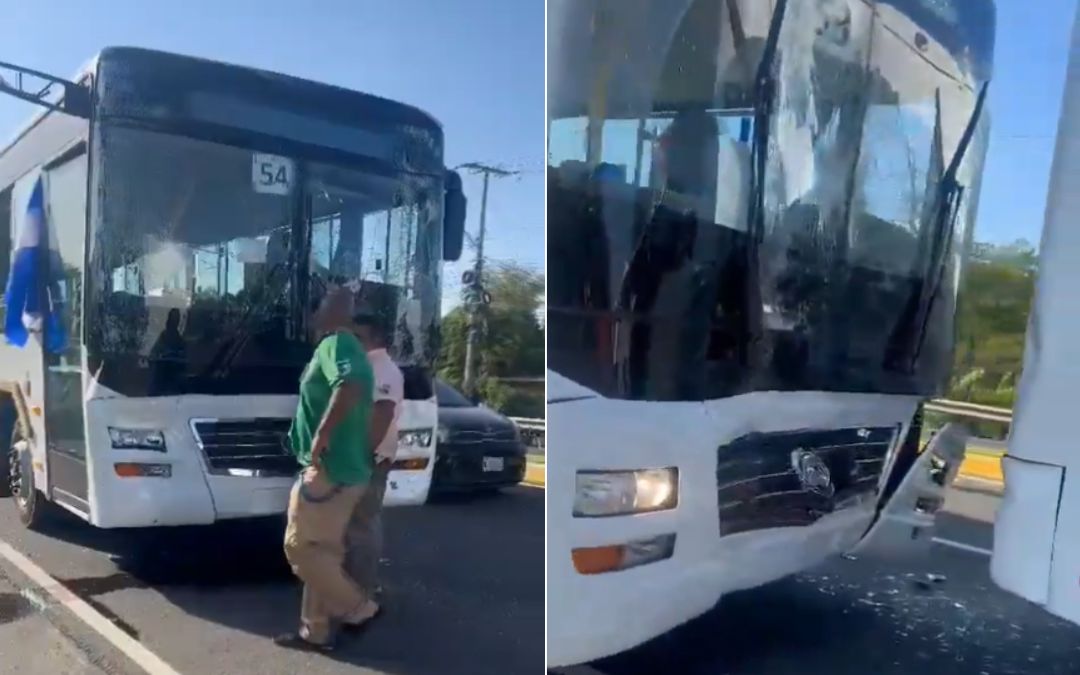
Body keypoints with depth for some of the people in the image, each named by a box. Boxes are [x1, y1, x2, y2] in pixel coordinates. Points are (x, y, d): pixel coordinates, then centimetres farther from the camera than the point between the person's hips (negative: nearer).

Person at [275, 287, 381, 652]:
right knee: (323, 551, 14)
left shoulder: (336, 343, -13)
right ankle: (317, 631, 22)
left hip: (329, 469, -10)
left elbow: (351, 384, -34)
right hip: (345, 469, 10)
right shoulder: (345, 346, 18)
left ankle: (359, 608, 7)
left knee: (300, 547, -1)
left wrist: (322, 434, -31)